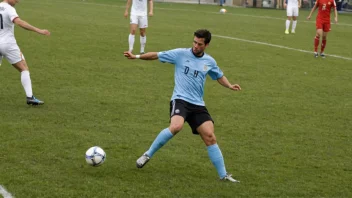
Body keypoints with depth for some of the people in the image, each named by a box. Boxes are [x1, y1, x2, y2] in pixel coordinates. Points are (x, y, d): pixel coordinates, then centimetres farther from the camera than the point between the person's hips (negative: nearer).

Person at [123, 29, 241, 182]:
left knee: (209, 137, -5)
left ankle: (223, 175, 5)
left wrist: (229, 86, 9)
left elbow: (219, 76, 27)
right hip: (180, 100, -4)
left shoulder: (209, 62, 9)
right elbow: (156, 55, 5)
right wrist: (136, 56, -2)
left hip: (198, 105, 4)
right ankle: (148, 155, -13)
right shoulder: (180, 54, -1)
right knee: (176, 126, -32)